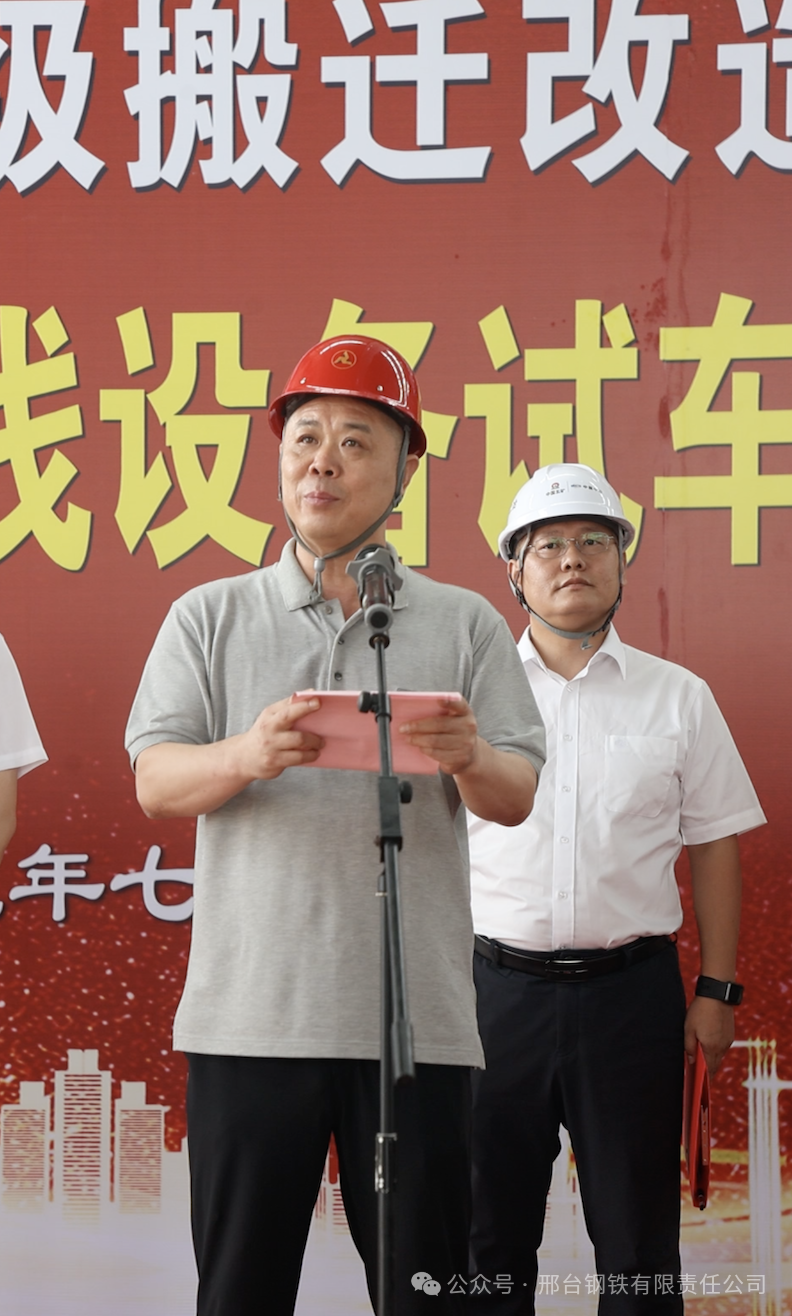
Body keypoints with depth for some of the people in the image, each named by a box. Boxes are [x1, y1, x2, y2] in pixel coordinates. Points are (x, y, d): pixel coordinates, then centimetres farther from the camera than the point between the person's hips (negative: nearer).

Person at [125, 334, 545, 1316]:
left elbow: (517, 798, 5)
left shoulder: (465, 625, 11)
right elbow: (155, 783, 2)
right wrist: (249, 755, -19)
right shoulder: (209, 617, 11)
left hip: (415, 1014, 0)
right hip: (249, 1011, 0)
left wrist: (468, 758, -19)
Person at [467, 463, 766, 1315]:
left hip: (633, 989, 0)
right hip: (498, 985, 0)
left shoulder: (678, 697, 5)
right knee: (488, 1236, 9)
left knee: (638, 1243, 7)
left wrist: (717, 990, 2)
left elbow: (713, 847, 7)